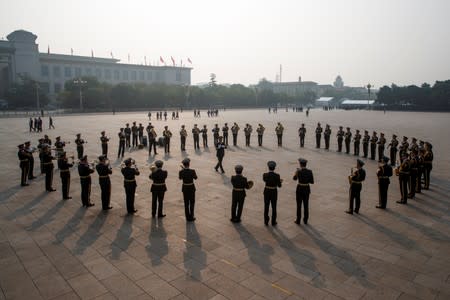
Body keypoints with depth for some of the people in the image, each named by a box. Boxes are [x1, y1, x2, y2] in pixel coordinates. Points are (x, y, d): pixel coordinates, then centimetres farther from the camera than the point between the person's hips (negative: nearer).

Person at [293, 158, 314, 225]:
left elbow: (294, 178, 3)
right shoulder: (310, 171, -8)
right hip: (307, 189, 3)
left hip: (299, 189, -3)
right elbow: (312, 182, -3)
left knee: (299, 205, 10)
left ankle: (298, 221, 19)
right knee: (306, 205, 16)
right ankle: (305, 220, 25)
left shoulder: (298, 171, -17)